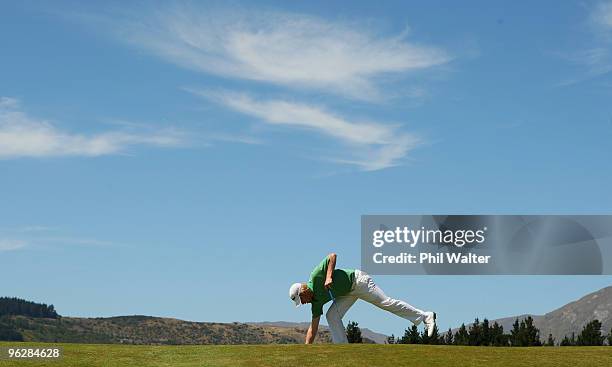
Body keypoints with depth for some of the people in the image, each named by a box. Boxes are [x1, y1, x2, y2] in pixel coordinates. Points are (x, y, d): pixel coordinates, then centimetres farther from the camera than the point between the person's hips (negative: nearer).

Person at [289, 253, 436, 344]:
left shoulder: (316, 277, -20)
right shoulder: (316, 301, 0)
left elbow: (332, 256, -21)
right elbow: (313, 328, 3)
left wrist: (329, 277, -31)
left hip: (357, 280, -8)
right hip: (348, 292, 8)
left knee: (385, 302, -10)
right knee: (331, 316, -7)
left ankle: (425, 316, -3)